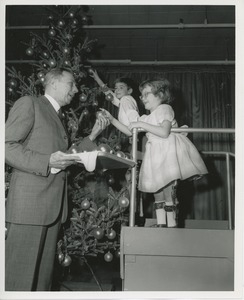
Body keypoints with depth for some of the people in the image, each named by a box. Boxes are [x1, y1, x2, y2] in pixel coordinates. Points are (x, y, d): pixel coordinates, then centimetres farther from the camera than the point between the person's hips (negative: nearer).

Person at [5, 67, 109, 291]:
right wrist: (47, 162, -20)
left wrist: (92, 135, 17)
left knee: (43, 274, 12)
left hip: (54, 206, 8)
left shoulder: (56, 118, 24)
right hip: (29, 204, -8)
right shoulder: (29, 103, 0)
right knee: (20, 277, -3)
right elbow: (7, 145, -10)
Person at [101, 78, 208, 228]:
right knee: (157, 192, 7)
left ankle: (172, 225, -4)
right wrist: (112, 119, 8)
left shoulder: (165, 108, -3)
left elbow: (164, 132, -18)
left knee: (168, 191, -11)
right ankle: (161, 225, 14)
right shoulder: (146, 118, 18)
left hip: (169, 154, -8)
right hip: (156, 155, 8)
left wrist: (142, 125, -15)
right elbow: (130, 131, 14)